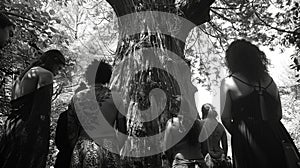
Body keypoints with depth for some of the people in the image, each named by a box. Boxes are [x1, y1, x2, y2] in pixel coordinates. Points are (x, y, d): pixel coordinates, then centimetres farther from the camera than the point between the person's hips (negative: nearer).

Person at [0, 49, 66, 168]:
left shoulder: (23, 75, 20)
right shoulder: (45, 74, -6)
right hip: (29, 135, -9)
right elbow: (42, 112, -16)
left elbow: (14, 106, 20)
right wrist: (42, 142, -18)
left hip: (11, 130, 9)